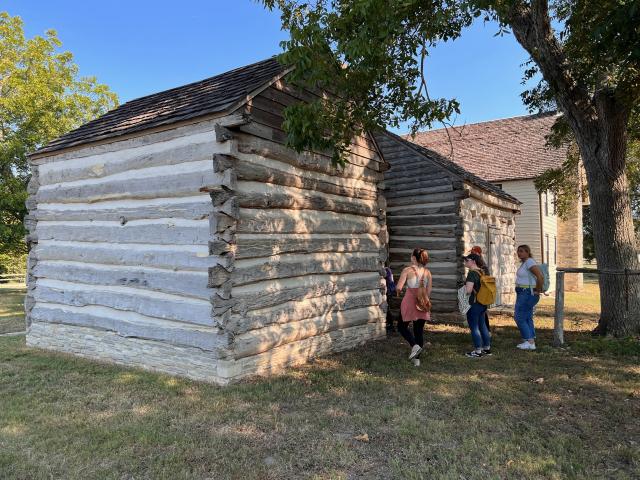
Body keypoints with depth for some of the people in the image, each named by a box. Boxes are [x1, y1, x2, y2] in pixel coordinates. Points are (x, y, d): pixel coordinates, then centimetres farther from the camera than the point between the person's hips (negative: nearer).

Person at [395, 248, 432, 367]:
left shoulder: (408, 270, -9)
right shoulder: (427, 272, 4)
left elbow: (399, 287, -15)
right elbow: (429, 291, 6)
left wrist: (398, 292, 6)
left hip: (410, 301, -4)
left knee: (402, 326, 13)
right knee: (419, 330, 12)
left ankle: (415, 345, -9)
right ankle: (417, 358, 16)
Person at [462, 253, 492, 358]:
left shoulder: (472, 273, -19)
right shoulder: (482, 271, 8)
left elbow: (468, 290, -26)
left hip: (474, 304, -9)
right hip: (483, 304, 9)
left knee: (474, 327, 1)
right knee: (482, 325, 18)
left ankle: (478, 351, 7)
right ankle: (487, 348, 27)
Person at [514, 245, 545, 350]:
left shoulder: (529, 262, -17)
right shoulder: (524, 263, 14)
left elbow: (540, 277, -27)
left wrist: (538, 290, -16)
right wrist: (538, 289, 21)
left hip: (527, 294, -11)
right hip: (523, 293, 11)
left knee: (519, 317, -7)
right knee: (527, 318, 12)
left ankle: (529, 341, -2)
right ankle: (531, 342, 16)